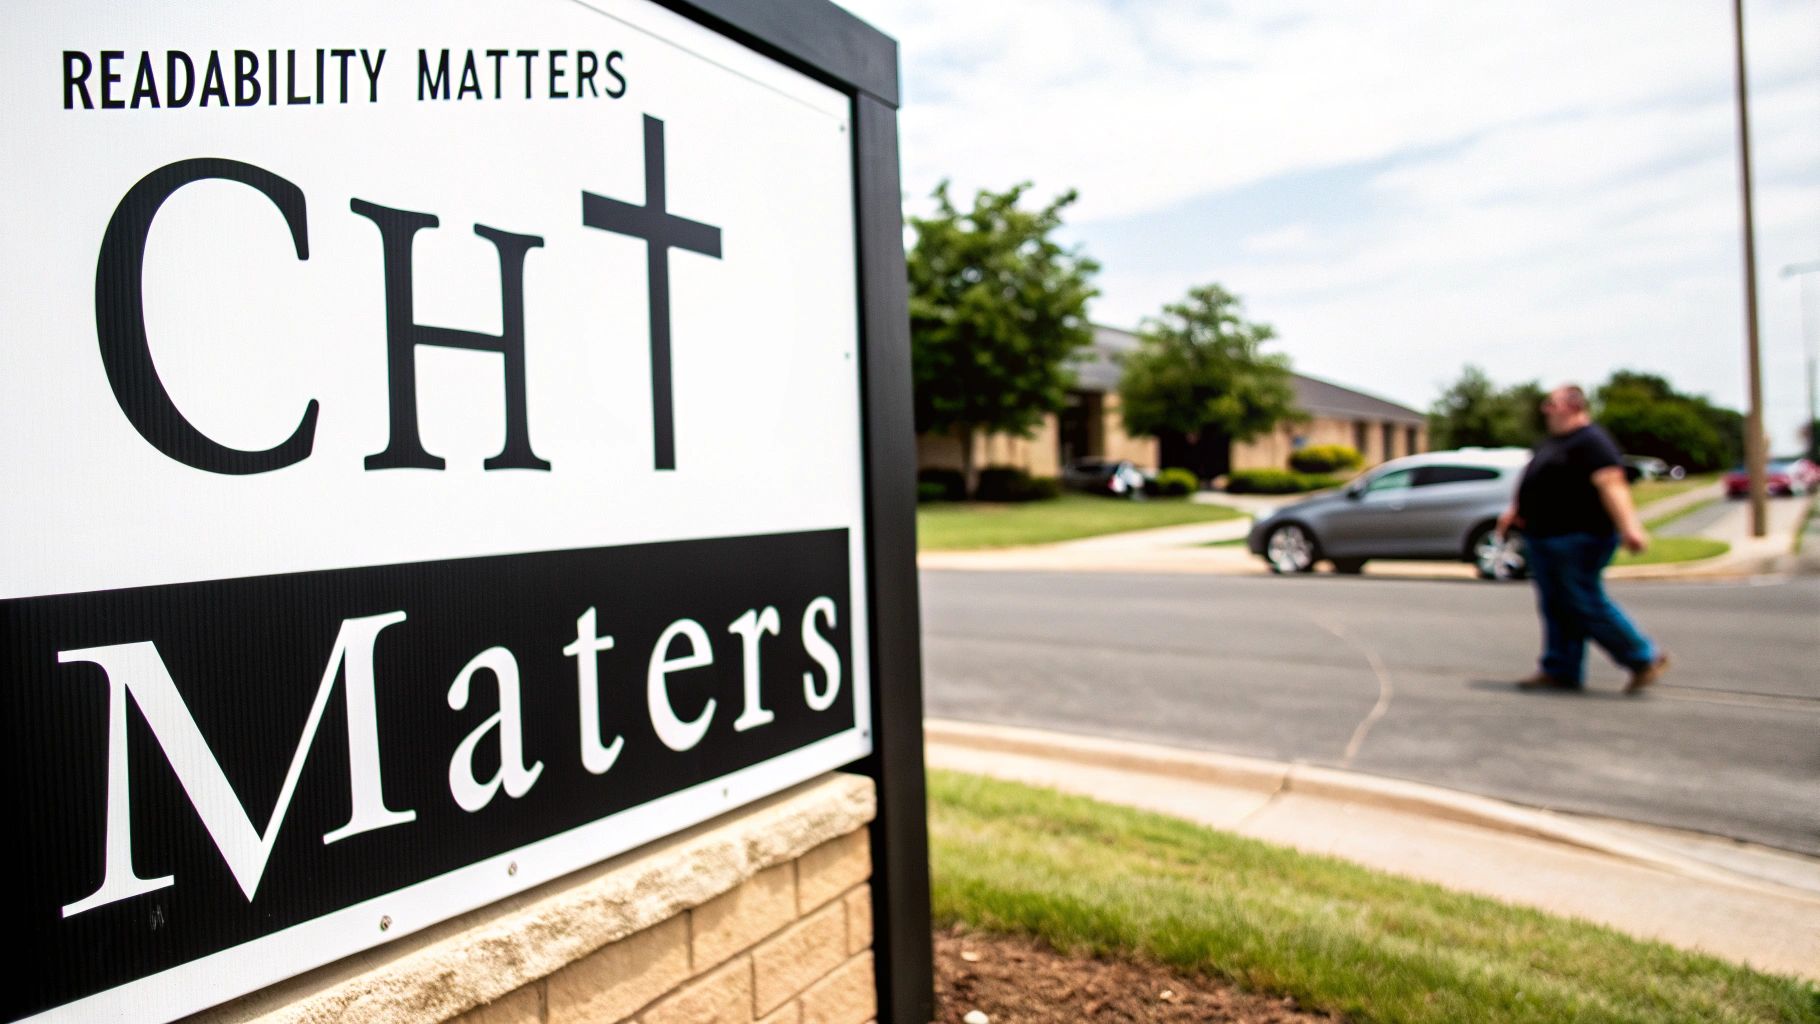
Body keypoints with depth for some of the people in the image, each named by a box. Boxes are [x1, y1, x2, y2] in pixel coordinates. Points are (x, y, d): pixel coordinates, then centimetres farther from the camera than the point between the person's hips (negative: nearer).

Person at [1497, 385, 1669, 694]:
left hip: (1578, 538, -10)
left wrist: (1628, 527, -35)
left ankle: (1645, 659, 9)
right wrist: (1514, 510, 19)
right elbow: (1534, 481, 28)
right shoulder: (1553, 441, 17)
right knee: (1556, 607, 10)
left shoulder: (1591, 441, -13)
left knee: (1585, 605, -6)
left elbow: (1611, 483, -25)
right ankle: (1561, 671, 16)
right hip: (1545, 538, 10)